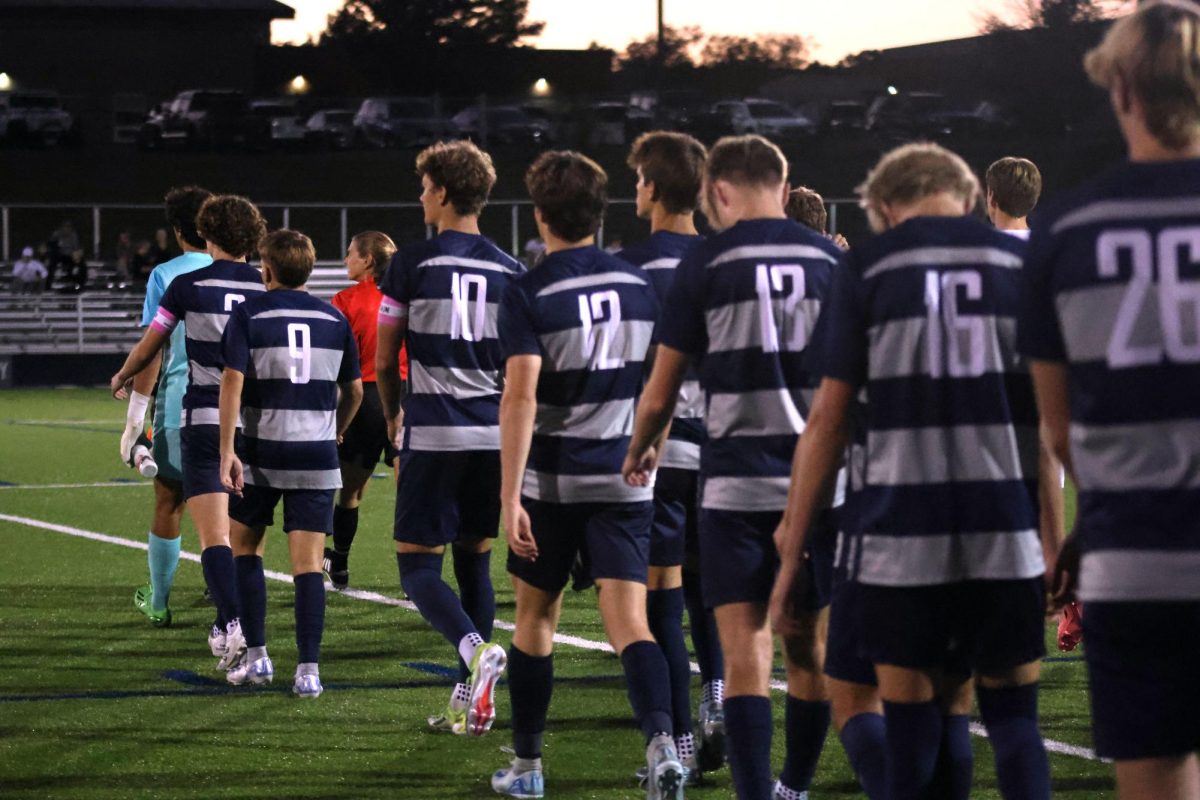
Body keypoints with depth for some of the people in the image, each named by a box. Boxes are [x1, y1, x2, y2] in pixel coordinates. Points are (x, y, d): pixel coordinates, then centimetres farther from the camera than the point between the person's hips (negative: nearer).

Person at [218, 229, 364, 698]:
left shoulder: (249, 314, -3)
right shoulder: (334, 320, 6)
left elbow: (232, 381, -12)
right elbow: (354, 390, 14)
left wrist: (226, 451, -13)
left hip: (261, 450, -2)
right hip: (317, 455, 2)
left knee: (245, 547, 17)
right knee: (307, 564, 0)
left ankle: (257, 656, 13)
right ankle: (308, 671, -8)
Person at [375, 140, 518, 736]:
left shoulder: (412, 264, -5)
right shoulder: (510, 271, 7)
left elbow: (383, 359, 2)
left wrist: (393, 415, 18)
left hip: (433, 435, -5)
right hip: (494, 434, 5)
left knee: (417, 565, 0)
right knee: (474, 559, 12)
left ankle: (475, 648, -26)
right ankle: (470, 700, 12)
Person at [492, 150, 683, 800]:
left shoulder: (528, 295, -9)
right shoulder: (639, 287, 5)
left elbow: (520, 396, -18)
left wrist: (510, 496, -19)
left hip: (552, 482, -2)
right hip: (624, 480, 2)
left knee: (535, 618, 14)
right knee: (629, 621, -5)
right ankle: (661, 741, -28)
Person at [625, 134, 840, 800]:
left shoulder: (706, 262, -3)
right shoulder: (830, 258, 5)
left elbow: (659, 396, 2)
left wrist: (638, 453, 21)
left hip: (737, 482, -3)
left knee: (746, 645, -3)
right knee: (809, 647, 13)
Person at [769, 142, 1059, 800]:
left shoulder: (866, 268, 4)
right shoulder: (1022, 262, 7)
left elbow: (828, 418, 2)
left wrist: (792, 550, 6)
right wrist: (1052, 527, 13)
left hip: (899, 535, -1)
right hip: (1007, 533, 1)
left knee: (919, 727, 6)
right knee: (1012, 714, 9)